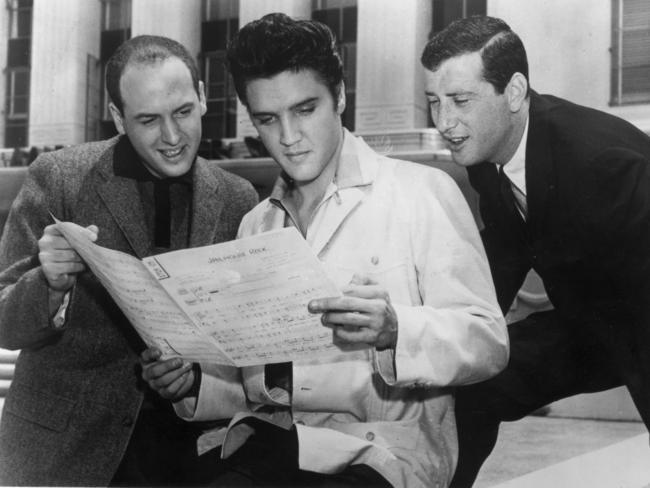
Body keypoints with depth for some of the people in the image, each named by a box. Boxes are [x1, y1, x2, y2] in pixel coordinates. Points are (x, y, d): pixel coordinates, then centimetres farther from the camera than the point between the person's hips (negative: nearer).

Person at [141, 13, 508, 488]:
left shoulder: (423, 192, 1)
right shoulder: (255, 224, 19)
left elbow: (487, 342, -6)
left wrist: (393, 332, -25)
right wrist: (193, 385, 1)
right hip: (261, 445, 5)